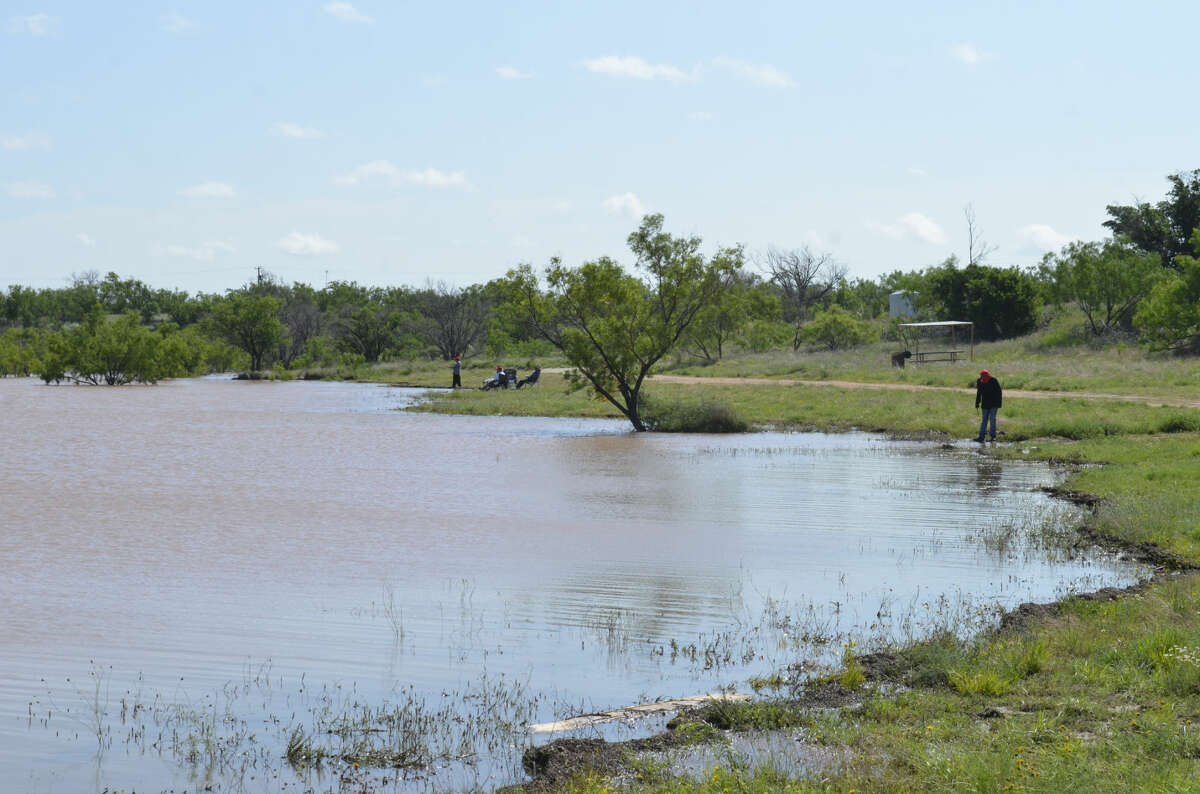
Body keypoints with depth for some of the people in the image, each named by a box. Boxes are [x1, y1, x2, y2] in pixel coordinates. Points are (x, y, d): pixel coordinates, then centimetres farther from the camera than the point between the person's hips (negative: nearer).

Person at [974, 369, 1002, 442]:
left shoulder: (994, 381, -12)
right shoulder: (980, 382, 1)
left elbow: (999, 392, -7)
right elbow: (978, 394, 14)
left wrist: (999, 403, -11)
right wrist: (977, 403, 13)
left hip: (994, 404, -4)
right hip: (985, 404, 4)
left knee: (992, 419, -10)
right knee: (984, 420, 2)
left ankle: (993, 436, -5)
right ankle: (981, 437, 0)